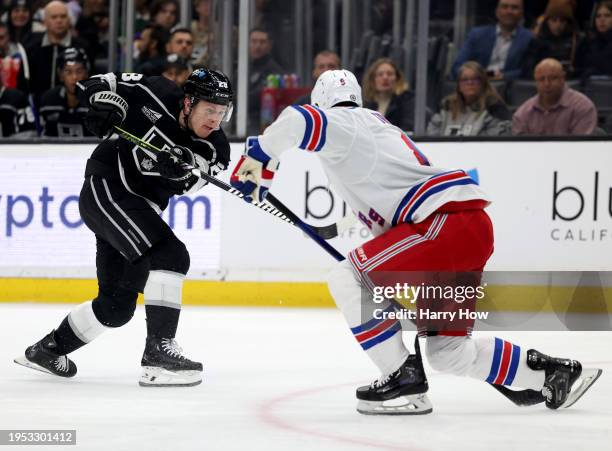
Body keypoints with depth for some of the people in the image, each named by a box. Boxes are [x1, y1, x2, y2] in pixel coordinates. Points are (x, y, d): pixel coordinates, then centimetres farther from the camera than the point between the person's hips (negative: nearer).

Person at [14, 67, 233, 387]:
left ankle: (48, 349, 32)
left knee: (118, 306, 13)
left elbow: (188, 183, -19)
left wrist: (181, 170, -40)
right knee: (170, 255, -25)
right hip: (105, 190, -8)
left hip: (140, 210, 8)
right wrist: (106, 105, -24)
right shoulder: (157, 96, -13)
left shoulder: (214, 148, -2)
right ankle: (158, 350, -30)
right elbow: (104, 84, -4)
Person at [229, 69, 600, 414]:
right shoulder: (382, 128, 32)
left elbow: (299, 121, -22)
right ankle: (547, 371, 24)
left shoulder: (341, 122, 3)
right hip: (474, 229, 10)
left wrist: (257, 160, -9)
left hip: (447, 224, -9)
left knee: (348, 280, -7)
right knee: (447, 350, 18)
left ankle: (404, 380, -8)